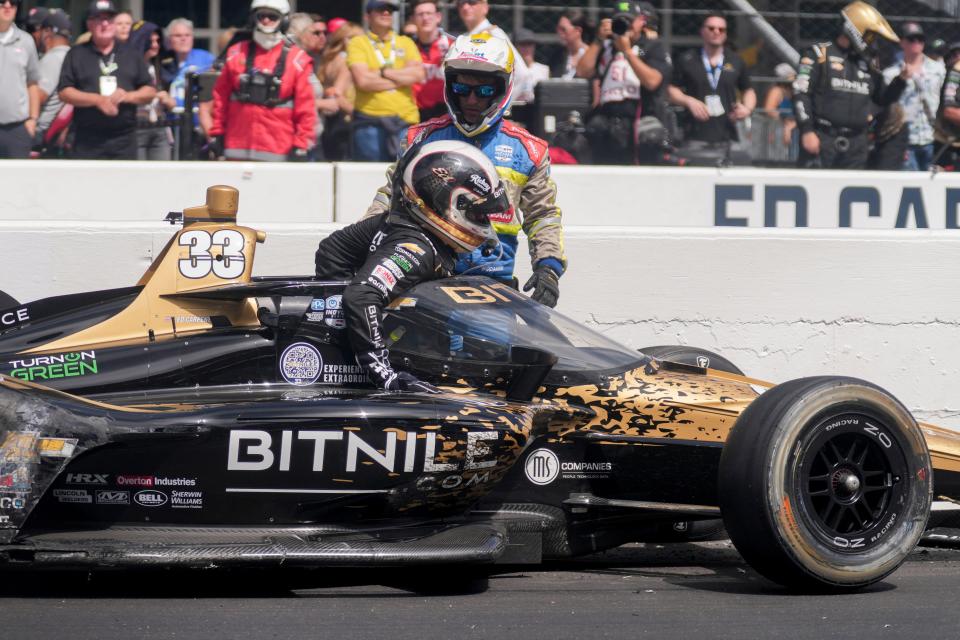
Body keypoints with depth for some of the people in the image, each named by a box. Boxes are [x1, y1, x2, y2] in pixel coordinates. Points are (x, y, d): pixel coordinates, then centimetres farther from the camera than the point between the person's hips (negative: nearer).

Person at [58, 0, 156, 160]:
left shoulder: (132, 56, 13)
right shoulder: (76, 55, 6)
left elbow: (150, 91, 11)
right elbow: (64, 92, -1)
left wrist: (127, 96, -10)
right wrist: (97, 100, -15)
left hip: (124, 140, 2)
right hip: (88, 140, -2)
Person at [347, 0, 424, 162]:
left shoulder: (406, 43, 14)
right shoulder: (358, 43, 5)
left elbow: (418, 74, -1)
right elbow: (362, 80, -10)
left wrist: (383, 72, -7)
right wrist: (402, 78, -4)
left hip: (406, 118, 2)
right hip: (370, 120, -2)